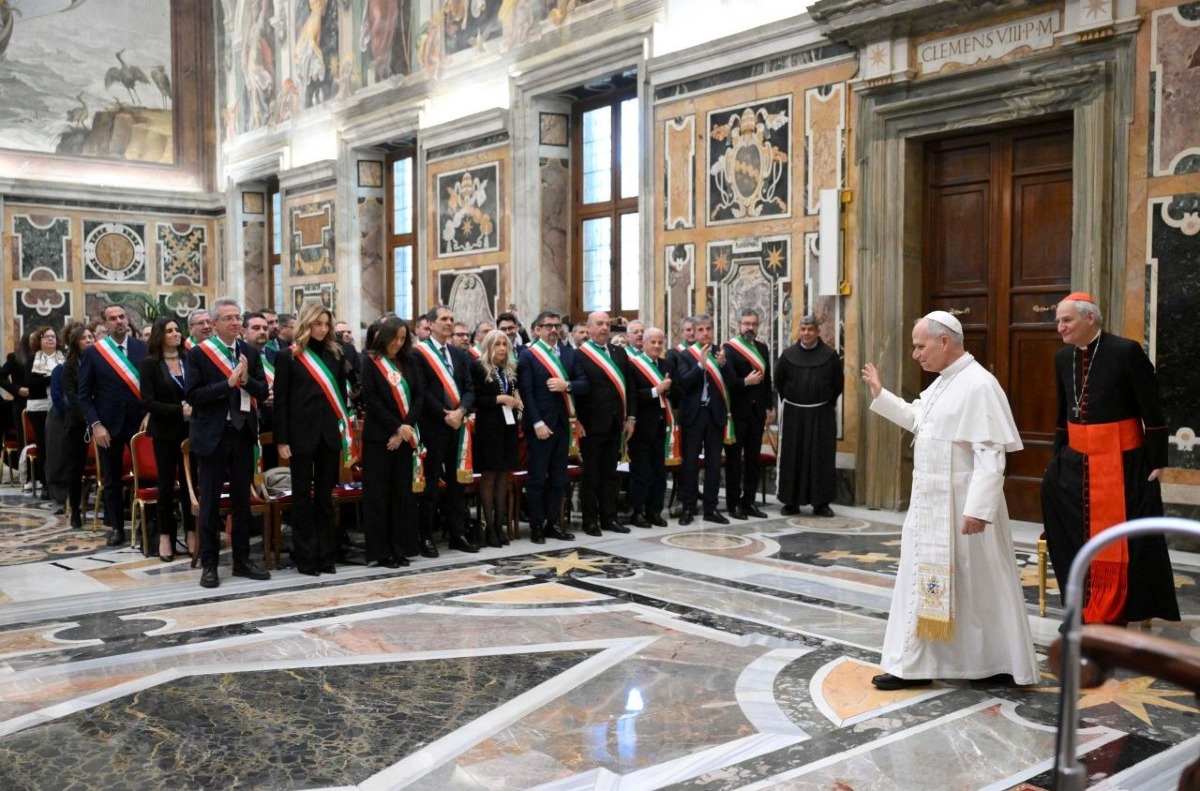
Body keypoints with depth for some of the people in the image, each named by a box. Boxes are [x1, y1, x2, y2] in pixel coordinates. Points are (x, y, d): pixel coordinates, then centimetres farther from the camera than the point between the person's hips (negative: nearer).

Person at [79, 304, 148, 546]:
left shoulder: (143, 347, 2)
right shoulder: (93, 352, -1)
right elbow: (84, 394, 0)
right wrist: (96, 425, -9)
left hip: (140, 421, 0)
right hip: (108, 424, 0)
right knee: (112, 479, 10)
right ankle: (117, 527, 22)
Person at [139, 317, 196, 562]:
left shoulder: (190, 361, 7)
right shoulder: (149, 364, -1)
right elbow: (147, 402, -8)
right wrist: (178, 410, -18)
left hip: (190, 429, 2)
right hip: (165, 431, -2)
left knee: (191, 482, 1)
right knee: (166, 484, 4)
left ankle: (191, 534, 10)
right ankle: (165, 537, 12)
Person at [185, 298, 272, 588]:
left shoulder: (250, 352, 6)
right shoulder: (198, 354, -6)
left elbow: (263, 392, 4)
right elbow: (192, 395, -13)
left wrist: (246, 379, -15)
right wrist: (228, 383, -20)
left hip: (243, 433, 4)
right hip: (213, 434, -4)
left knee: (242, 499, 11)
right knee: (210, 500, 4)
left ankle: (242, 560, 21)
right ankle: (208, 563, 13)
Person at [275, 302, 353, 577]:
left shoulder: (334, 354, 9)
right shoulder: (288, 356, -2)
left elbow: (341, 394, 11)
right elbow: (280, 401, -4)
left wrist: (345, 432, 5)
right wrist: (281, 440, -9)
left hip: (329, 435, 3)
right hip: (301, 435, -3)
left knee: (326, 496, 9)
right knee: (303, 496, 5)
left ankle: (326, 555, 16)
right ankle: (305, 557, 11)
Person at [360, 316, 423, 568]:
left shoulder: (407, 363, 11)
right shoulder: (371, 363, -2)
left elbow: (418, 396, 4)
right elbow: (371, 400, -9)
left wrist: (406, 427, -9)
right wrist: (397, 427, -14)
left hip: (404, 437, 4)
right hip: (379, 437, -4)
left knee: (402, 492, 5)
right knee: (379, 494, -1)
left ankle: (400, 548, 11)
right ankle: (379, 551, 3)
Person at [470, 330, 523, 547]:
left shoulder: (511, 369, 11)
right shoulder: (478, 367, -5)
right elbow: (474, 399, -11)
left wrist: (516, 401, 1)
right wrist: (499, 399, -18)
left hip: (508, 427, 6)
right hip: (488, 427, -5)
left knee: (503, 476, 8)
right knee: (489, 476, 0)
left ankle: (500, 524, 13)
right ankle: (489, 526, 5)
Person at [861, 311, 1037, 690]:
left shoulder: (979, 385, -19)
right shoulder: (942, 383, 10)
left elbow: (990, 453, -24)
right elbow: (917, 419, 27)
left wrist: (978, 508, -27)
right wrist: (880, 396, 21)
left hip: (963, 507, -9)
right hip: (932, 504, 9)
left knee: (979, 585, 4)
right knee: (924, 579, 11)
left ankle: (1000, 665, 20)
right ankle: (914, 664, 19)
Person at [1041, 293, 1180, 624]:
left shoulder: (1126, 352, -13)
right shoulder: (1063, 357, 5)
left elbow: (1152, 411, -10)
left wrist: (1157, 462, -11)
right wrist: (1058, 458, 13)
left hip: (1121, 463, -6)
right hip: (1077, 461, 6)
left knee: (1121, 544, 1)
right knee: (1076, 540, 8)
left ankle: (1115, 615, 13)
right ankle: (1084, 609, 21)